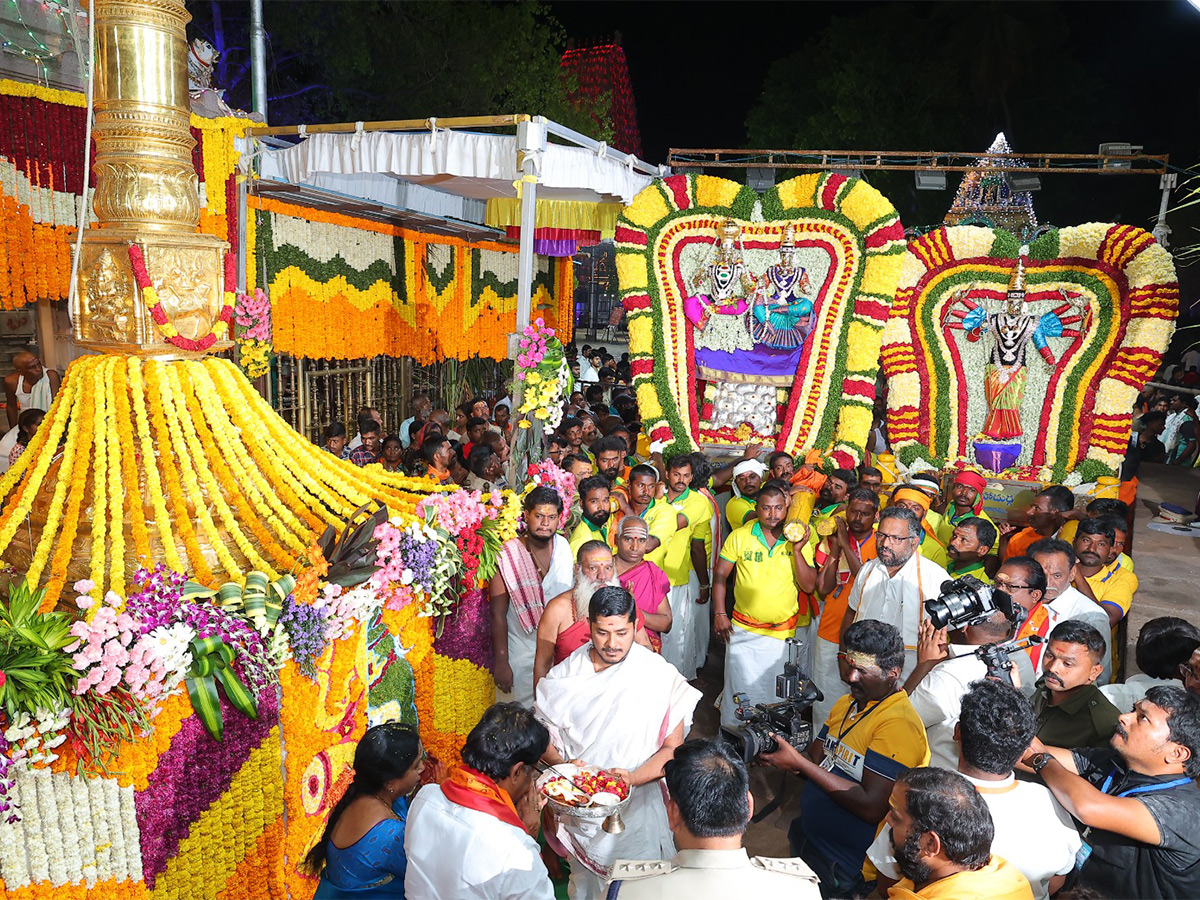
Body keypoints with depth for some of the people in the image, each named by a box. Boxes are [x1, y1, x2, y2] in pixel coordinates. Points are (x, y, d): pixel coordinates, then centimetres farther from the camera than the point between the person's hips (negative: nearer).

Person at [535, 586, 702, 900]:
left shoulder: (661, 676, -12)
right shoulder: (563, 676, -6)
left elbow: (673, 748, -9)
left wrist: (633, 778, -24)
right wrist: (565, 766, -18)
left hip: (637, 808, -2)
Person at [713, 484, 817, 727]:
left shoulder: (798, 541, -3)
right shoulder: (740, 536, -6)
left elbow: (809, 586, -7)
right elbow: (720, 574, 1)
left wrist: (797, 551, -18)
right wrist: (719, 614, -4)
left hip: (783, 631, 1)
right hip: (743, 630, -1)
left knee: (776, 692, 12)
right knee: (739, 689, 4)